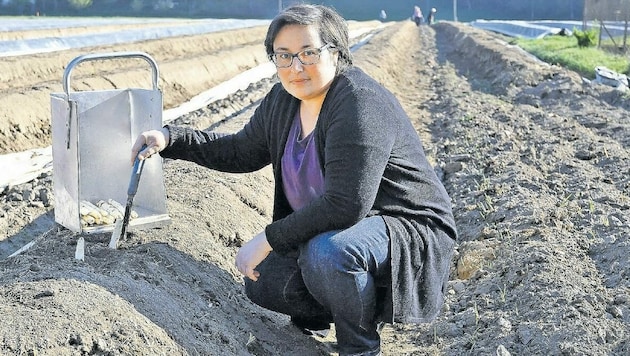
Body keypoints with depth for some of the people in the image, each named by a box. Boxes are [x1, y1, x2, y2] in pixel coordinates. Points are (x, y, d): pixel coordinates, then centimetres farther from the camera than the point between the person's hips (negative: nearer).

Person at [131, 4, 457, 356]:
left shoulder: (360, 104, -27)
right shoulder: (282, 101, -1)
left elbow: (344, 206, -33)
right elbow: (243, 152, 14)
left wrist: (267, 240, -25)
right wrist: (170, 139, 3)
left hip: (409, 231, -8)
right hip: (327, 231, 9)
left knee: (327, 252, -35)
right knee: (264, 284, 4)